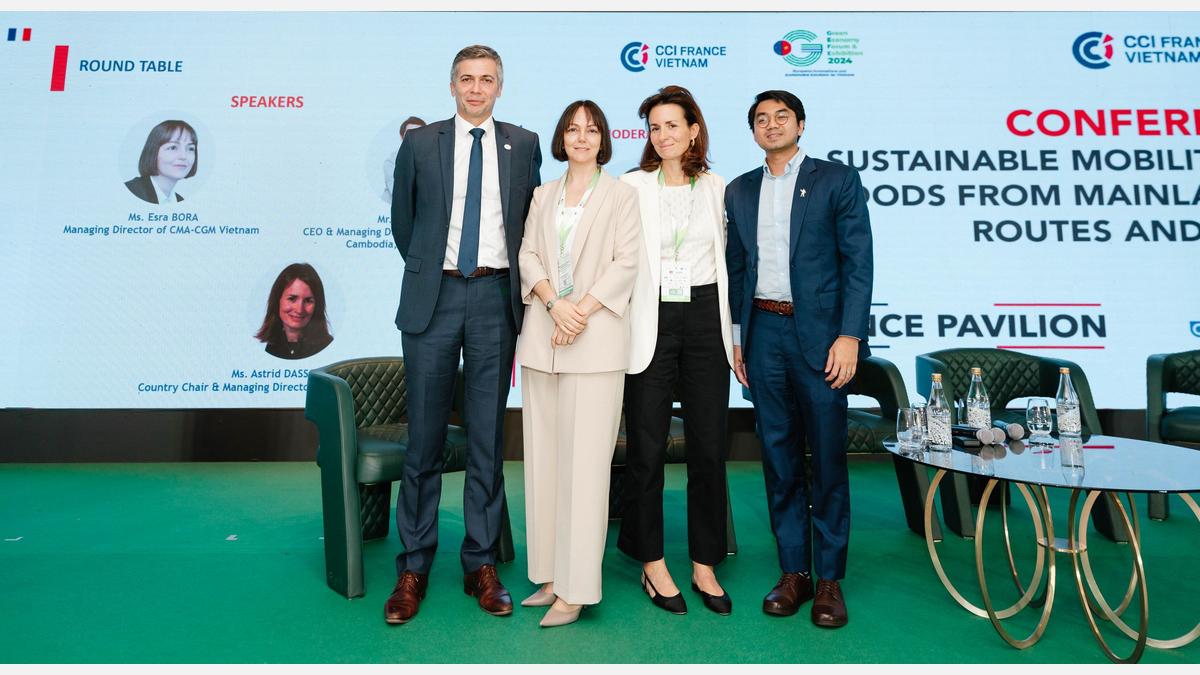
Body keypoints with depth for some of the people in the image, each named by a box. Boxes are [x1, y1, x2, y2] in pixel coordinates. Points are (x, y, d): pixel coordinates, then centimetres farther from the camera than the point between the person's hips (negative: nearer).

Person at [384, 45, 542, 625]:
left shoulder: (523, 145, 9)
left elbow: (531, 219, 12)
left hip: (496, 297, 1)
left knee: (488, 437, 5)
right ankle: (414, 567, 16)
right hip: (434, 296, 0)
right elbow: (402, 222, 15)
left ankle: (482, 564, 18)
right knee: (424, 437, 3)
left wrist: (515, 280, 7)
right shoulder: (419, 143, 8)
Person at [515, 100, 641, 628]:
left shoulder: (621, 194, 6)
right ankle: (550, 574, 18)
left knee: (584, 461, -5)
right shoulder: (543, 195, 18)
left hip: (596, 339, -4)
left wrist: (582, 309, -13)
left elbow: (626, 262, -3)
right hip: (541, 334, 5)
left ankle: (576, 588, 4)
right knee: (543, 457, 7)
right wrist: (554, 303, -9)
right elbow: (527, 254, 9)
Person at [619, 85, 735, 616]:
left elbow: (728, 260, 14)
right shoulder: (631, 187, 3)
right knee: (647, 448, 4)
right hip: (651, 323, -2)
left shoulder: (718, 189, 10)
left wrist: (733, 331, 9)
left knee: (710, 448, 6)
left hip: (705, 320, 2)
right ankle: (652, 564, 21)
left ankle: (705, 566, 21)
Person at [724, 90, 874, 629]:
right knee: (779, 457, 8)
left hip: (818, 333, -3)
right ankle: (793, 572, 19)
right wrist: (735, 338, 9)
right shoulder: (739, 191, 15)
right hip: (763, 333, 4)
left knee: (827, 458, 2)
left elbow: (858, 262, -3)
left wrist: (849, 336, -12)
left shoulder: (837, 179, 3)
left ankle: (829, 578, 15)